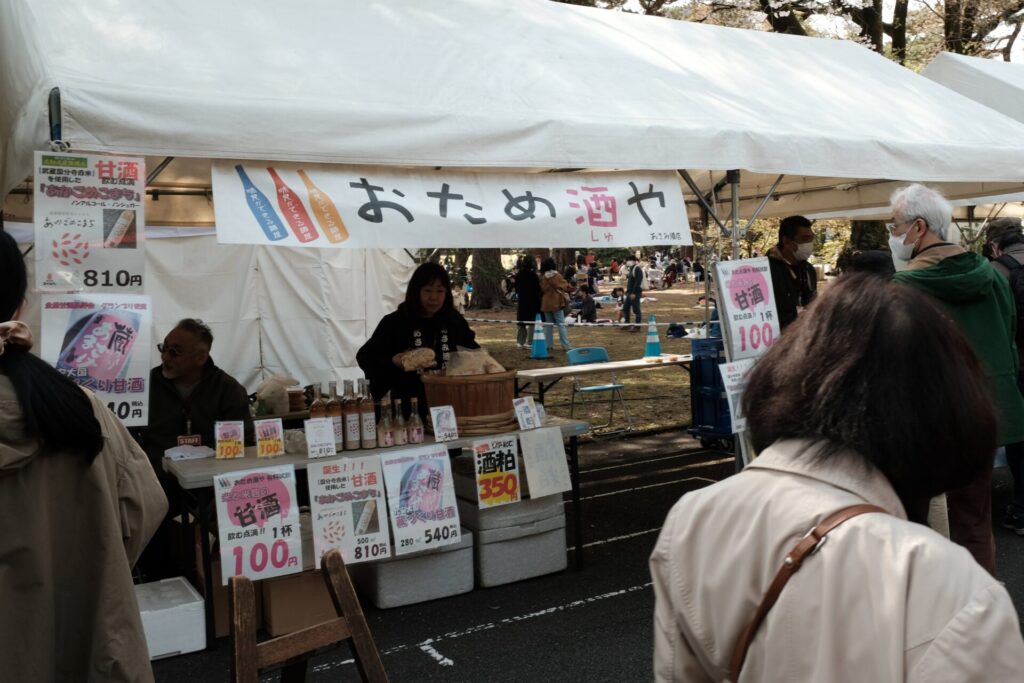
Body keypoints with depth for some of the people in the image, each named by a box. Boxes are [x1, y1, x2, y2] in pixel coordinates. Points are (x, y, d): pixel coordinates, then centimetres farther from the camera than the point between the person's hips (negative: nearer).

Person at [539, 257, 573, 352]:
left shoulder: (542, 277, 2)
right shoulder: (556, 276, -8)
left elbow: (541, 289, 8)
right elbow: (566, 287, -4)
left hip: (545, 303, 4)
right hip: (556, 302, -4)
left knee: (548, 324, 13)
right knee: (561, 324, -2)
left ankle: (548, 344, 13)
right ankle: (566, 345, -8)